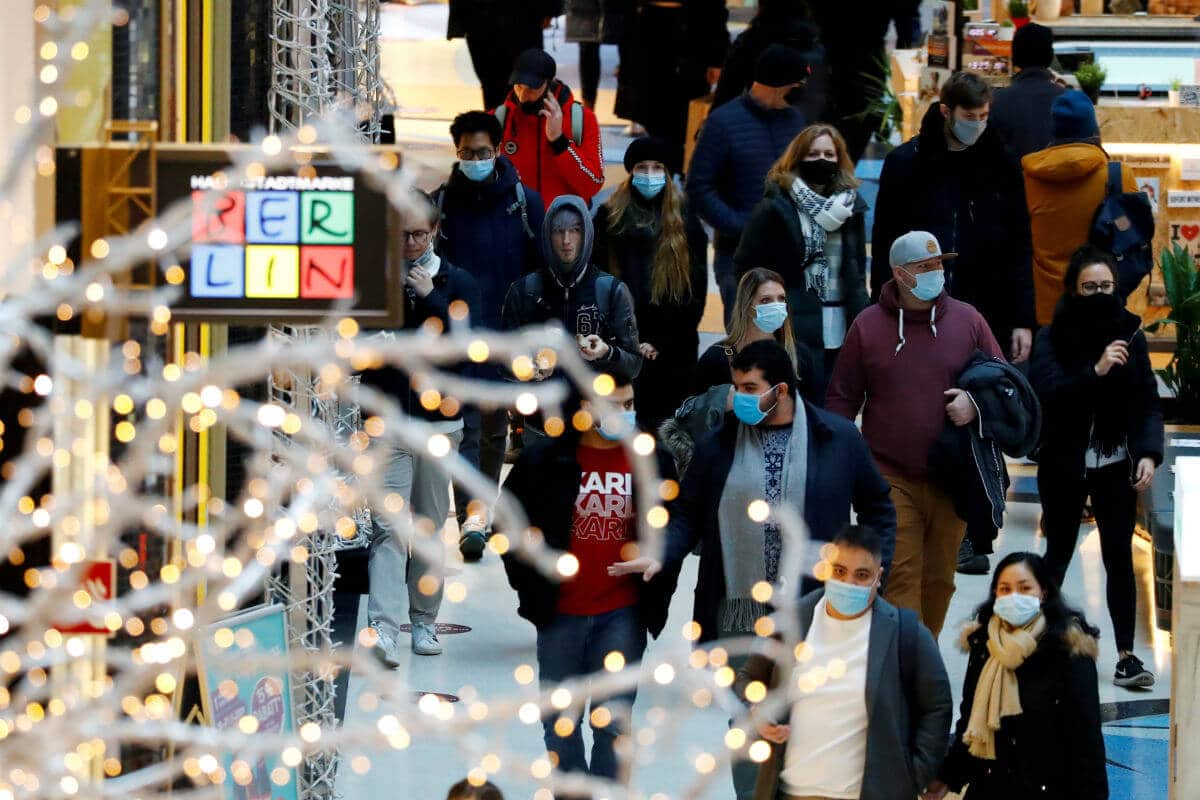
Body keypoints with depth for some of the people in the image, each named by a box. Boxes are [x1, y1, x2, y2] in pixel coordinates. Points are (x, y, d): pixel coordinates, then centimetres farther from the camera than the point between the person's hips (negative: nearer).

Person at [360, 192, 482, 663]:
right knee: (387, 527, -12)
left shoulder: (457, 284, 6)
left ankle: (424, 621, 21)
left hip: (440, 421, 1)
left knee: (431, 527, 9)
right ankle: (383, 628, -22)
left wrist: (431, 298, -10)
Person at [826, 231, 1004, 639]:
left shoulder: (966, 320, 6)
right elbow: (842, 398, 7)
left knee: (939, 579, 10)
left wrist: (976, 402, -8)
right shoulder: (868, 326, 2)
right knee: (901, 577, -10)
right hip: (891, 478, -2)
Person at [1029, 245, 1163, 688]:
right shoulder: (1052, 337, -7)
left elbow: (1149, 402, 1)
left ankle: (1126, 656, 3)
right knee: (1058, 553, 10)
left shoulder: (1129, 334, -1)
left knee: (1119, 557, 1)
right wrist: (1096, 370, -31)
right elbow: (1048, 393, -20)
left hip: (1116, 467, 1)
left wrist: (1149, 452, -11)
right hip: (1064, 465, -1)